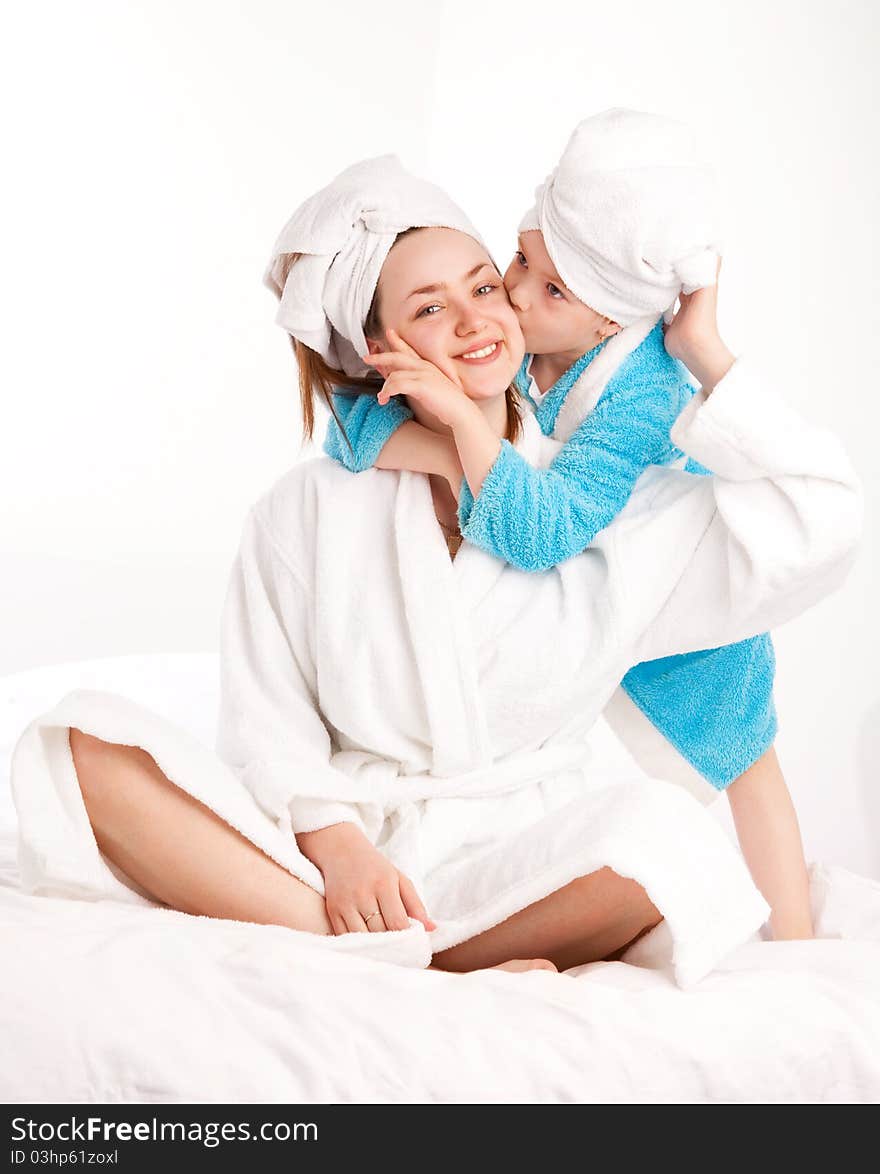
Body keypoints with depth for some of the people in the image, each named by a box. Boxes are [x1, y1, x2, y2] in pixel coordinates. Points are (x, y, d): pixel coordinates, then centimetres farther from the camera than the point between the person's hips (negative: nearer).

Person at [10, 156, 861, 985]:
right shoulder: (311, 508, 8)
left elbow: (819, 520, -1)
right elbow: (268, 723, 2)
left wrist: (706, 358, 2)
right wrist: (333, 841, -17)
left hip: (511, 870, 0)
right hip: (323, 854, 1)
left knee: (661, 832, -34)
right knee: (82, 742, -23)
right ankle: (395, 964, -30)